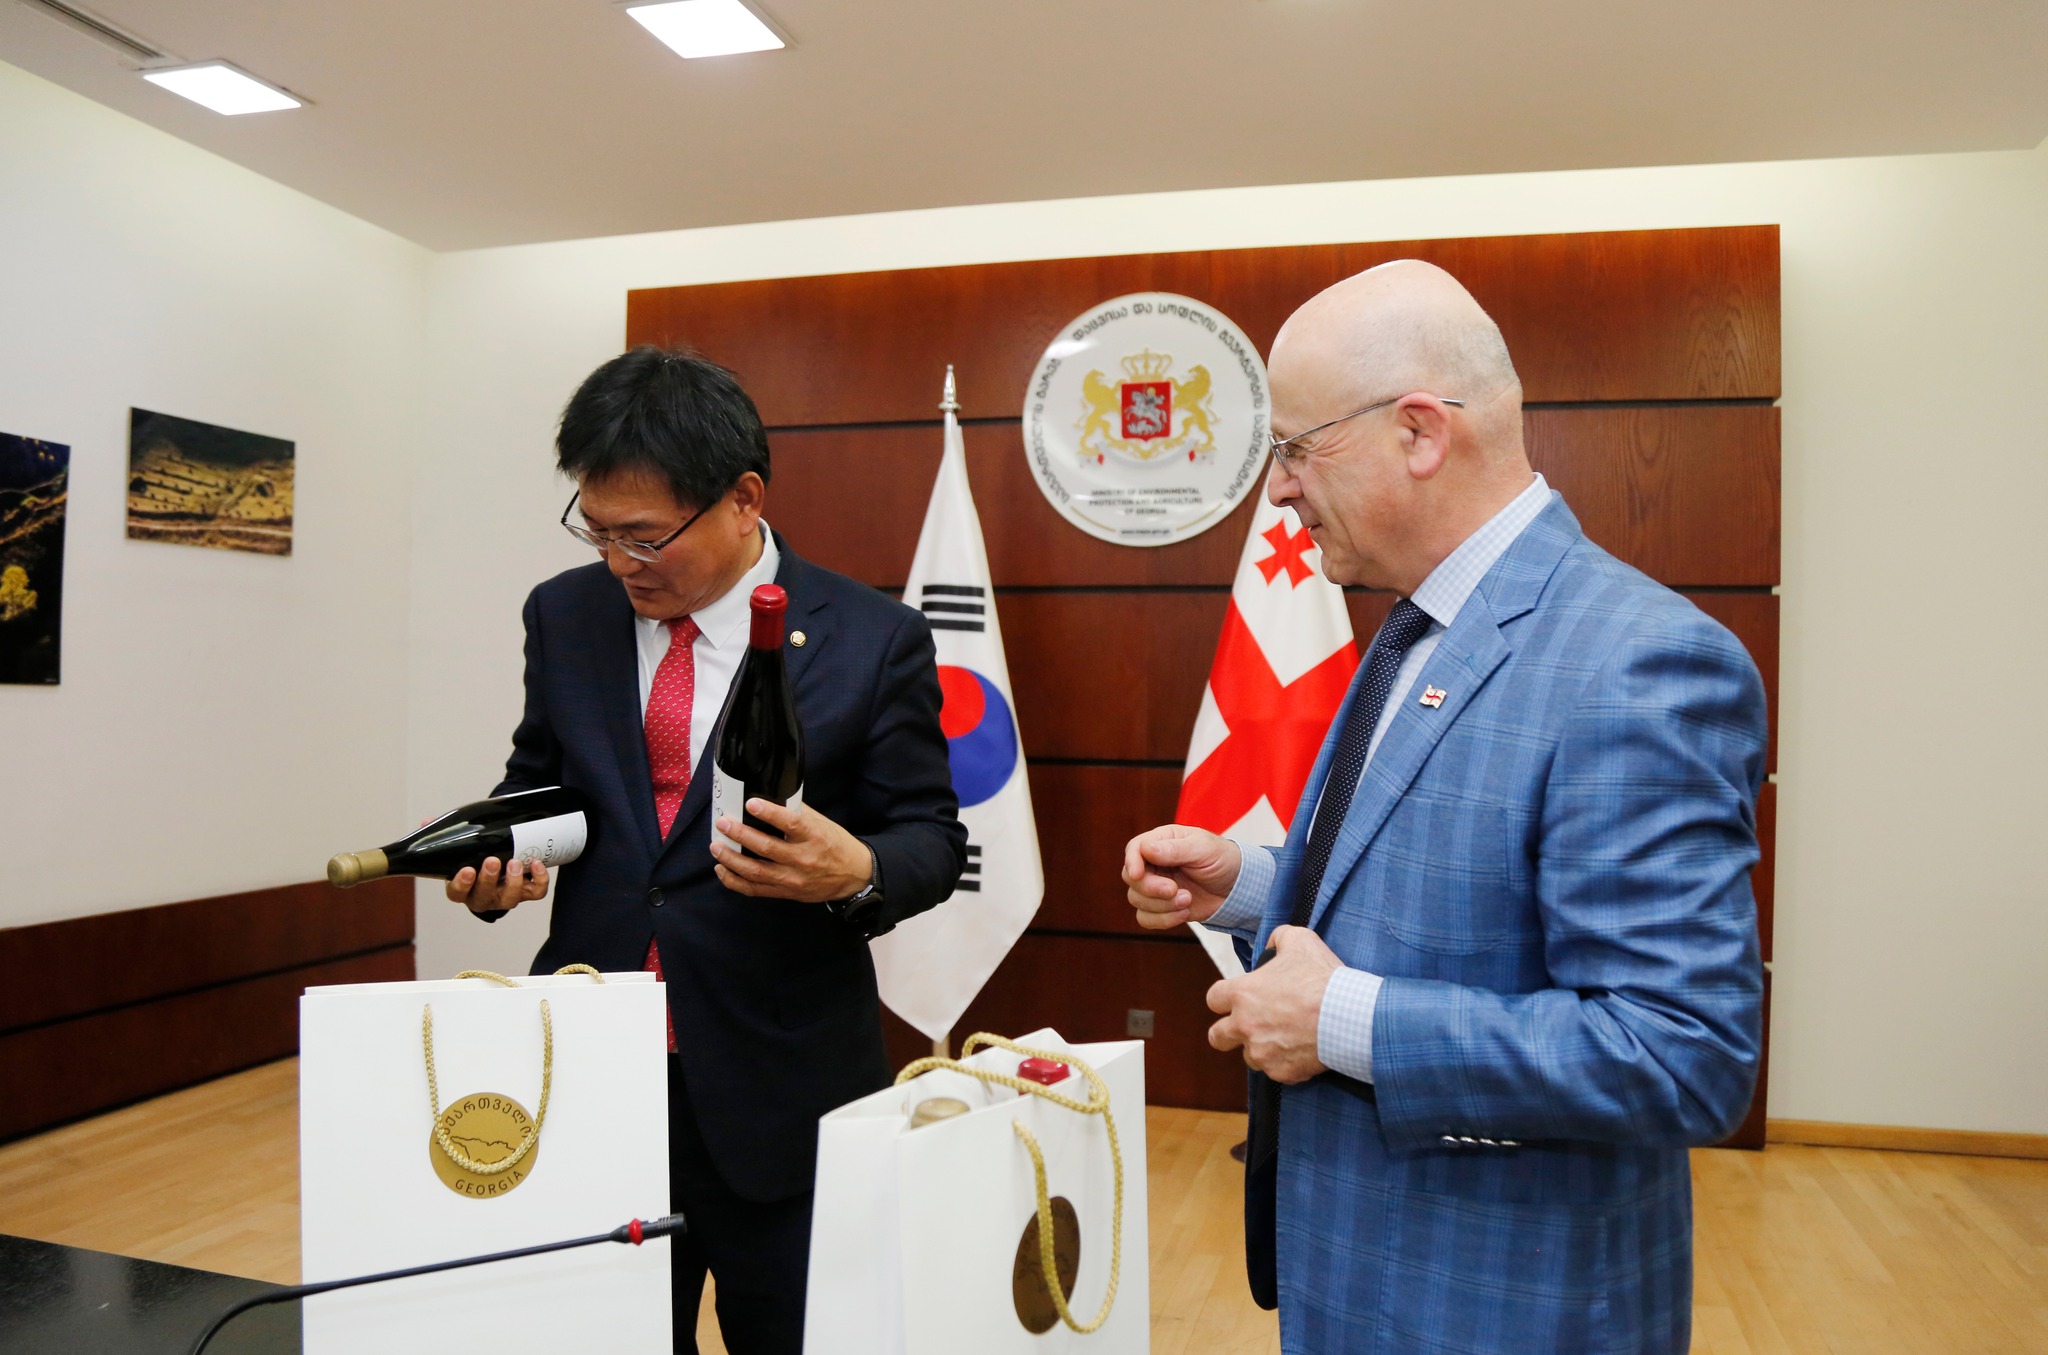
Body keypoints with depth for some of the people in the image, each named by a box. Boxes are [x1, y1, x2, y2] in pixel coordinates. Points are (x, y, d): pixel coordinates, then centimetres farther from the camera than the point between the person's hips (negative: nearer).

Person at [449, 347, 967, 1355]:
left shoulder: (873, 641, -8)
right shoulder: (564, 615, 4)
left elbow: (931, 836, -3)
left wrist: (857, 873, -25)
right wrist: (493, 858, -6)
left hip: (778, 1096, -3)